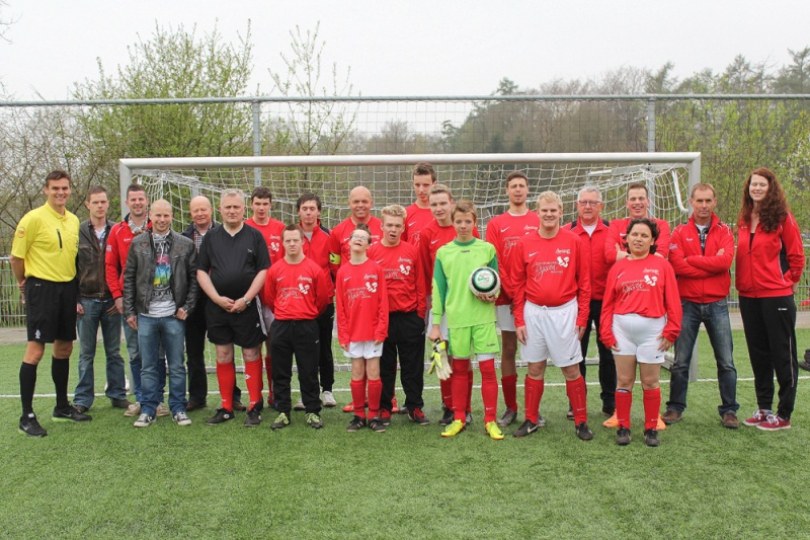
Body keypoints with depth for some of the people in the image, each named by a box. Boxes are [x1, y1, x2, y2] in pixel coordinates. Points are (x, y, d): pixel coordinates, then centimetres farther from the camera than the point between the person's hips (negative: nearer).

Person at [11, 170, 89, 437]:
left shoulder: (74, 220, 10)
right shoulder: (34, 218, -11)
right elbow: (16, 256, -8)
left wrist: (74, 288, 14)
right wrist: (23, 283, 3)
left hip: (67, 288, 7)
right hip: (42, 288, -7)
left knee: (64, 347, 13)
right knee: (35, 350, -7)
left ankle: (62, 407, 26)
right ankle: (27, 416, 1)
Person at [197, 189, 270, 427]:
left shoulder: (255, 236, 1)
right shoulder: (211, 237, 8)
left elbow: (263, 271, -3)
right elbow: (201, 272, 6)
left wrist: (246, 299, -11)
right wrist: (217, 298, -6)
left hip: (247, 306, -3)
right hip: (217, 306, 3)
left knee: (251, 355, 1)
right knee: (223, 356, 8)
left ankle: (255, 407, 8)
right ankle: (226, 407, 17)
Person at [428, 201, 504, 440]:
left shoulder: (488, 249, 2)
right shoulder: (443, 252, 4)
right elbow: (438, 289, 6)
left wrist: (492, 295, -13)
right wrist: (435, 324, 4)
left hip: (483, 317, -1)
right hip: (456, 319, 1)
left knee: (487, 368, 0)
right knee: (459, 368, 10)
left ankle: (490, 420, 10)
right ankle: (459, 418, 21)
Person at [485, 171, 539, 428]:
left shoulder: (539, 222, 7)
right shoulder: (496, 224, 8)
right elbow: (494, 262, 0)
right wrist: (512, 292, -10)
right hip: (506, 297, 0)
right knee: (508, 349, 4)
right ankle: (510, 408, 12)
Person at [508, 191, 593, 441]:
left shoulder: (574, 242, -2)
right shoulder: (525, 244, 1)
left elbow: (584, 282, 0)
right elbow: (516, 284, 4)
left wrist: (582, 318, -3)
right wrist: (519, 320, 2)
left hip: (565, 312, -2)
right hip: (534, 313, 2)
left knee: (571, 369, 3)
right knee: (535, 368, 10)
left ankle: (581, 422, 15)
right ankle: (531, 420, 22)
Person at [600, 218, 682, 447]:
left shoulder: (662, 265, 0)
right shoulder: (618, 267, 5)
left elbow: (673, 301, -3)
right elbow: (608, 303, 3)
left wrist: (671, 330, -7)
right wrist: (606, 332, -3)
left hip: (652, 329, -1)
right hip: (622, 328, 2)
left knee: (650, 382, 8)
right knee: (624, 381, 7)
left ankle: (651, 428, 20)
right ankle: (623, 427, 18)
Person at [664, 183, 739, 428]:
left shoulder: (724, 231, 4)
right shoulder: (680, 232, 2)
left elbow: (725, 261, -14)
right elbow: (676, 264, -14)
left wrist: (692, 259, -11)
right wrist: (712, 265, -14)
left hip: (717, 304, 1)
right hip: (687, 304, -1)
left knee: (726, 361, 5)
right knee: (681, 361, 6)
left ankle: (729, 410, 16)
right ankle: (675, 408, 17)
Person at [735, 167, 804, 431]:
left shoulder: (782, 218, -7)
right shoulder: (743, 219, 10)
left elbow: (796, 256, -4)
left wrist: (787, 281, -1)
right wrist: (743, 282, 8)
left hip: (777, 296, -6)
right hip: (749, 297, 6)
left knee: (783, 355, 3)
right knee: (758, 354, 13)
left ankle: (784, 414, 10)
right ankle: (763, 408, 24)